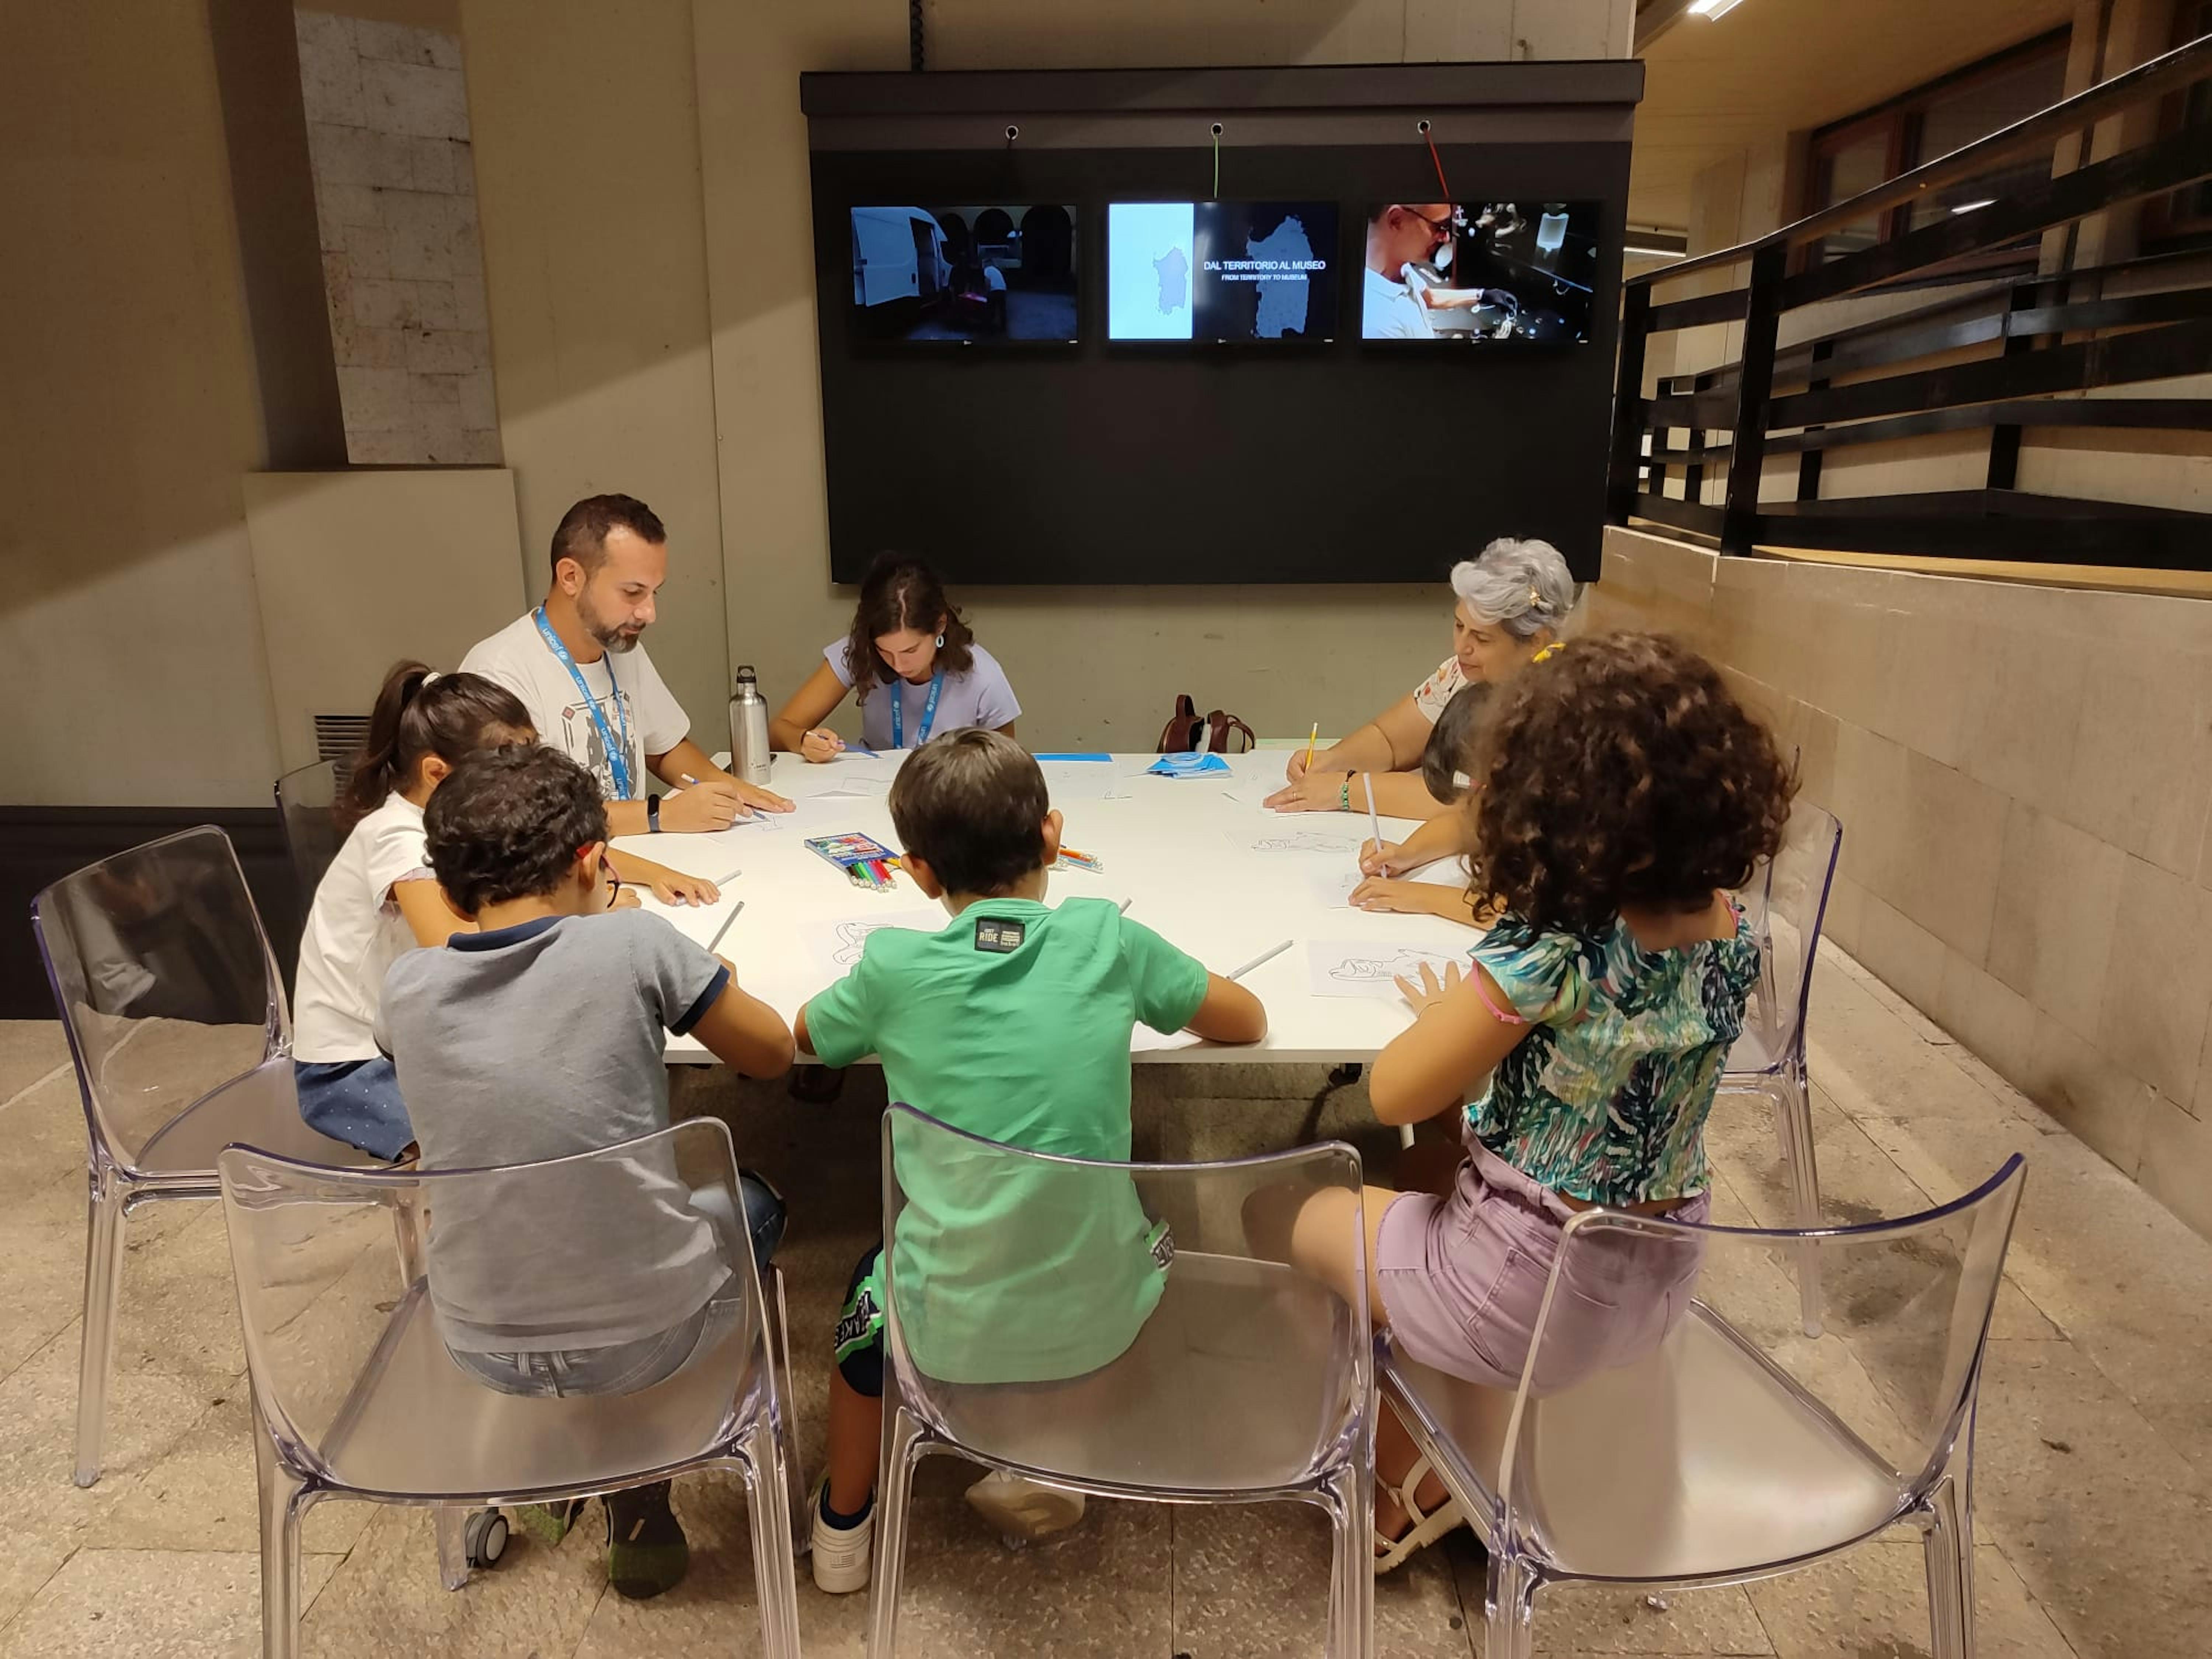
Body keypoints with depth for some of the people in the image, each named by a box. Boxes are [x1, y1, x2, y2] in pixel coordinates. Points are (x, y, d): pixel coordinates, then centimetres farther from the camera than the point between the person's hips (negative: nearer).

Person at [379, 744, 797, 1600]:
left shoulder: (405, 985, -8)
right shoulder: (633, 943, -18)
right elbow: (773, 1052, -3)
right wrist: (702, 981, 13)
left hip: (482, 1348, 4)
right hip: (646, 1334, -4)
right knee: (753, 1202, 27)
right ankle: (641, 1501, 28)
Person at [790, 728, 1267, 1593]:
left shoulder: (896, 968, -14)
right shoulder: (1105, 939, -12)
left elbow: (800, 1034, 8)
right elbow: (1249, 1020, 3)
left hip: (953, 1328, 0)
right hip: (1099, 1320, 1)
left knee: (872, 1283, 33)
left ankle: (844, 1525, 49)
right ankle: (1047, 1472, 35)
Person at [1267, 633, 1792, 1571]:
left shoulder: (1547, 958, -30)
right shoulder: (1731, 930, -10)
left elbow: (1393, 1098, -18)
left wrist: (1447, 1018, -3)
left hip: (1529, 1297, -7)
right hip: (1656, 1280, 7)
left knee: (1284, 1212, 16)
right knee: (1433, 1171, 30)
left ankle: (1405, 1485, 29)